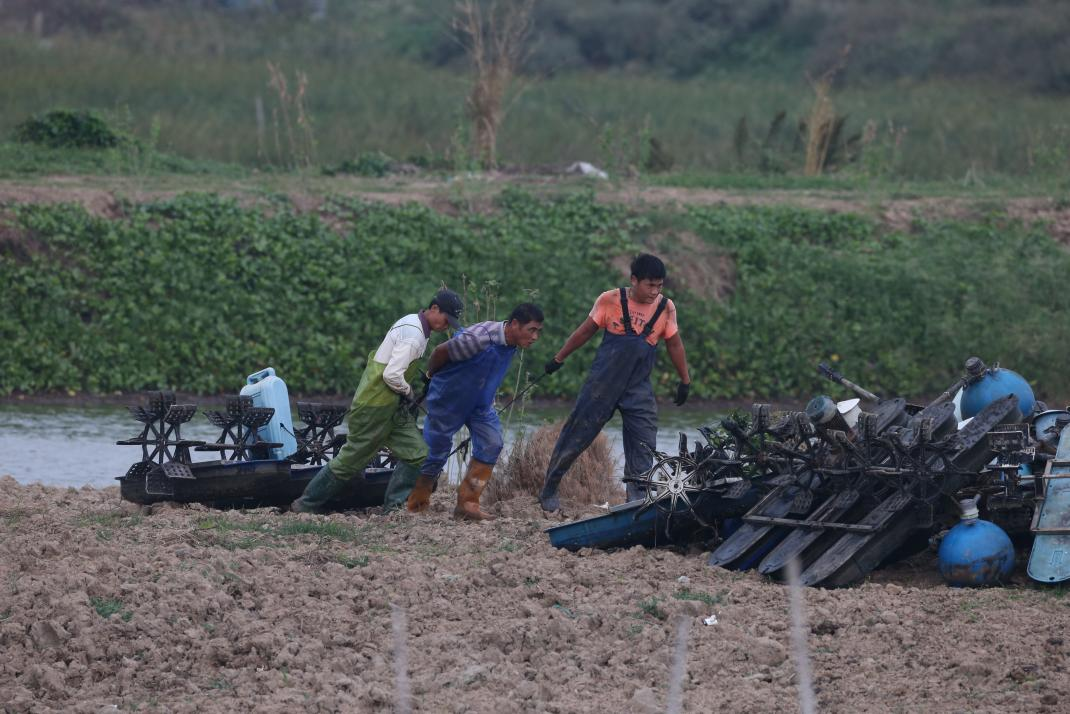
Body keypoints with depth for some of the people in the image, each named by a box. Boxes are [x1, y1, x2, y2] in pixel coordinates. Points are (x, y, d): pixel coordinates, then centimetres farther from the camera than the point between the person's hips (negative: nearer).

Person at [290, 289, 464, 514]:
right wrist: (409, 392, -8)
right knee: (352, 460, 0)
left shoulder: (412, 324, 12)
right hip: (375, 405, -10)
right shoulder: (413, 333, -21)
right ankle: (307, 504, 11)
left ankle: (394, 506, 3)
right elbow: (392, 375, -26)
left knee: (416, 454, 1)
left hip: (393, 405, 10)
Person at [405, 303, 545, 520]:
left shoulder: (510, 343, -8)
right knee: (436, 451, 3)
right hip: (449, 399, -7)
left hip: (480, 403, 7)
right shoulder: (480, 338, -35)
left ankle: (467, 504, -6)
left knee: (491, 445, -10)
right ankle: (415, 506, 21)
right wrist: (431, 376, -3)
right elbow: (441, 351, -21)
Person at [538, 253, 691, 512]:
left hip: (639, 388, 2)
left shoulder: (666, 308, 0)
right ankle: (549, 489, 18)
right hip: (603, 383, -2)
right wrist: (559, 359, 12)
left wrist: (685, 381, 17)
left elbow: (674, 345, 12)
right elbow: (586, 331, 6)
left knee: (644, 446, -7)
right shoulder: (610, 301, -6)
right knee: (576, 435, 3)